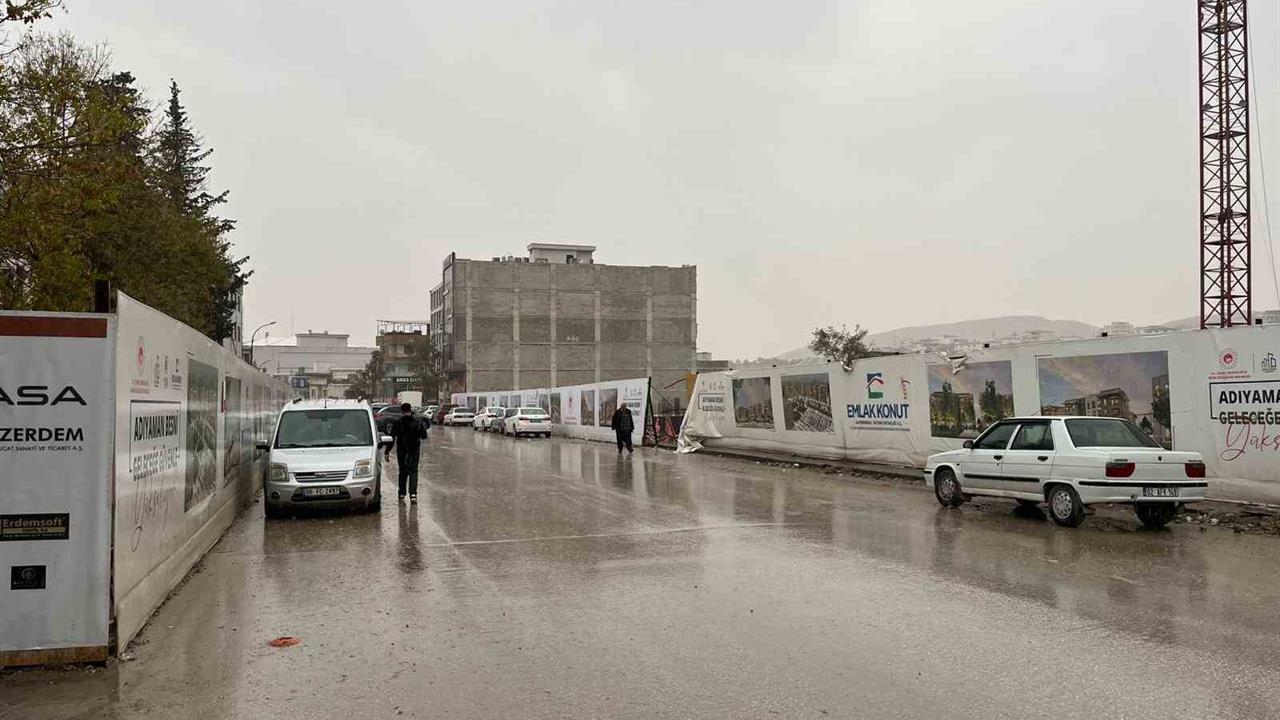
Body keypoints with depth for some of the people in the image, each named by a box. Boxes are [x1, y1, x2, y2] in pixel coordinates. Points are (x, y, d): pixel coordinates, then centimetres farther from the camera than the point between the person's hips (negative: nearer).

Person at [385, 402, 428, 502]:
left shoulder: (397, 423, -5)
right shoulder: (418, 422, -3)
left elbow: (392, 438, -7)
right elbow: (424, 436, 5)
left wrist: (387, 452, -6)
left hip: (401, 451, 0)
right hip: (414, 451, 0)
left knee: (403, 472, 15)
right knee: (413, 471, -2)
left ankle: (402, 493, 20)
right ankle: (413, 493, -19)